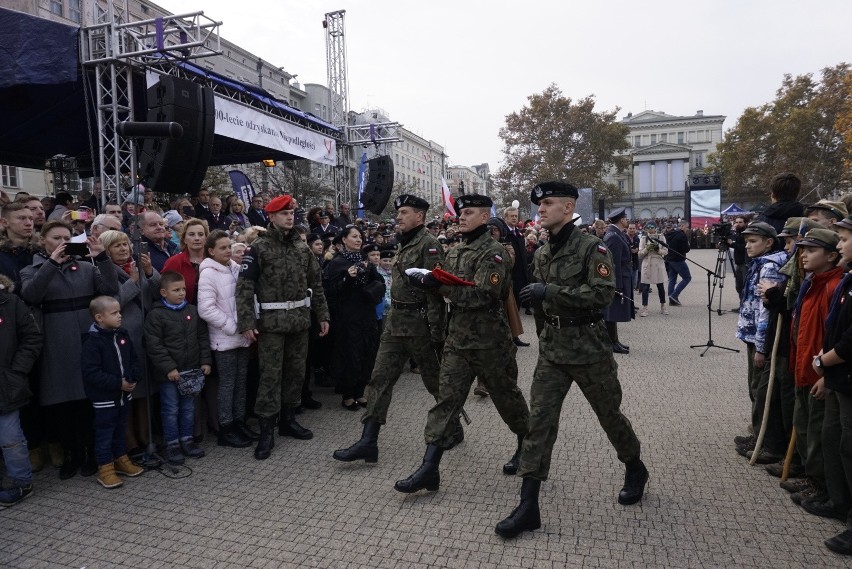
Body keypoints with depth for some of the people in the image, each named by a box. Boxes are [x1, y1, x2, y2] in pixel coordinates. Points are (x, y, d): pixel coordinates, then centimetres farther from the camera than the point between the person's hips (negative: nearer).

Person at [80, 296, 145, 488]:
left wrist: (133, 378, -8)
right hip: (104, 398, -7)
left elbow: (134, 359, 10)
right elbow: (91, 373, -23)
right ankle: (105, 469, 15)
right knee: (104, 432, 4)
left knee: (121, 429, 19)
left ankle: (121, 460, 33)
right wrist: (118, 383, -22)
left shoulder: (122, 335, 3)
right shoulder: (92, 341, -19)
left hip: (124, 394, 7)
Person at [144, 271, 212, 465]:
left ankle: (187, 439, 28)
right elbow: (154, 345, -13)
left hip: (192, 369, 5)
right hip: (169, 373, -4)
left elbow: (203, 338, 9)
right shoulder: (156, 315, -10)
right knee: (171, 409, 6)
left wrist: (205, 361, 2)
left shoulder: (193, 311, 5)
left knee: (189, 407, 14)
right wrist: (169, 368, -16)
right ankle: (171, 444, 19)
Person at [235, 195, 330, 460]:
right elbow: (245, 286, -11)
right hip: (271, 320, -5)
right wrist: (246, 322, -18)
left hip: (300, 319, 5)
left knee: (296, 371, 13)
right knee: (270, 374, -2)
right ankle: (266, 430, 7)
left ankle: (288, 420, 28)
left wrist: (322, 315, 11)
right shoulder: (259, 248, -5)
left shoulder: (302, 247, 10)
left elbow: (315, 283, 14)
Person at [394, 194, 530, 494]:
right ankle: (429, 468, 2)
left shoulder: (493, 252, -12)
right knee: (446, 398, 1)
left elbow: (482, 295, -24)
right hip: (457, 338, 6)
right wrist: (425, 279, 0)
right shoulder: (455, 252, 12)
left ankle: (527, 447, 37)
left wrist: (438, 284, -27)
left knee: (506, 396, 12)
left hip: (489, 341, -6)